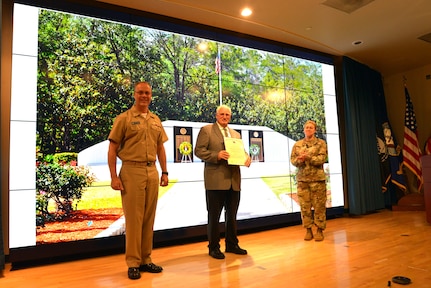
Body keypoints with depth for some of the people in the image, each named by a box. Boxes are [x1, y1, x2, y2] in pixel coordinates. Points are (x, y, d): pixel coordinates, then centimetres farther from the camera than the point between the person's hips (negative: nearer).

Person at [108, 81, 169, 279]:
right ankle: (133, 263, 13)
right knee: (134, 218, 0)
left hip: (152, 171, 5)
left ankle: (145, 259, 22)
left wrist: (164, 172, 12)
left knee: (149, 218, 10)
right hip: (132, 171, -5)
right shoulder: (124, 118, -1)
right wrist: (114, 176, -10)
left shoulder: (156, 120, 15)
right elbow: (112, 149, -3)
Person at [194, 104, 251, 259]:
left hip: (234, 181, 6)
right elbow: (198, 150, -7)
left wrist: (247, 158, -5)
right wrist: (217, 155, -20)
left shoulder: (236, 134, 20)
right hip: (215, 180, -5)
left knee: (232, 215, 15)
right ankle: (213, 247, 18)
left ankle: (232, 244, 29)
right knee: (214, 215, 4)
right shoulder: (206, 130, 2)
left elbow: (241, 151, 18)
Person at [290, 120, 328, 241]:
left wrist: (307, 157, -21)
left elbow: (322, 158, -8)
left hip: (317, 178, -2)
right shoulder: (297, 144, 12)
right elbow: (293, 160, 6)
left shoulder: (321, 143, 4)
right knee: (305, 205, 3)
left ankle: (320, 230, 13)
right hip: (302, 179, 2)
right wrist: (300, 160, -16)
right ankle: (308, 230, 15)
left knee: (319, 205, 1)